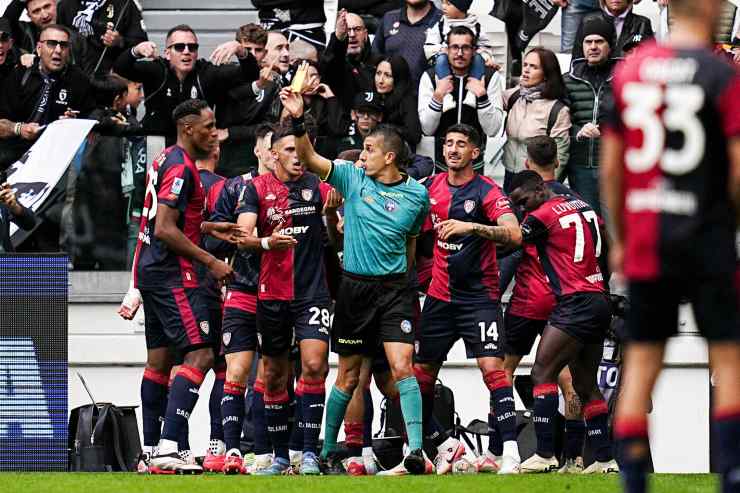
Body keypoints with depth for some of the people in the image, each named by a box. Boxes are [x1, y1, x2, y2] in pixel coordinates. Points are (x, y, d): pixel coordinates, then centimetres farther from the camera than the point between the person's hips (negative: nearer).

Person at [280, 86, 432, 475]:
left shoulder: (416, 195, 1)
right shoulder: (353, 178, 0)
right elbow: (309, 159, -7)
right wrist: (298, 120, -20)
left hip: (394, 288, -1)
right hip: (354, 287, 1)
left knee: (402, 368, -14)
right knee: (348, 376, 8)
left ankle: (416, 450, -20)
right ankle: (327, 449, 19)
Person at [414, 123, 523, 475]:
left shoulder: (487, 191, -10)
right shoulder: (432, 187, 6)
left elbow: (513, 235, -24)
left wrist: (472, 226, -33)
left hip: (479, 296, -6)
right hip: (439, 296, 6)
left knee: (492, 367, -18)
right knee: (421, 374, 7)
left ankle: (510, 452, -21)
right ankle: (444, 445, 24)